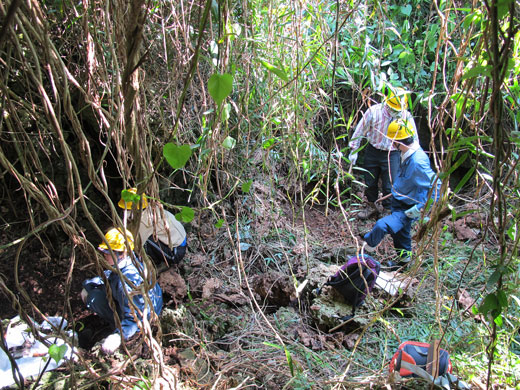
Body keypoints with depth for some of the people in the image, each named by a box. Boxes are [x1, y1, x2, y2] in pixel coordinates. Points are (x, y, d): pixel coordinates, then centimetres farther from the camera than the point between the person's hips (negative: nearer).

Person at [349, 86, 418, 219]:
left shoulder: (406, 116, -12)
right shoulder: (374, 111, -15)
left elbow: (413, 139, 0)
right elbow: (360, 130, -3)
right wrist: (354, 150, 0)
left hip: (392, 155, -1)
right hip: (372, 152, 2)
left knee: (389, 186, -2)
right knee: (370, 183, 15)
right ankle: (371, 207, 37)